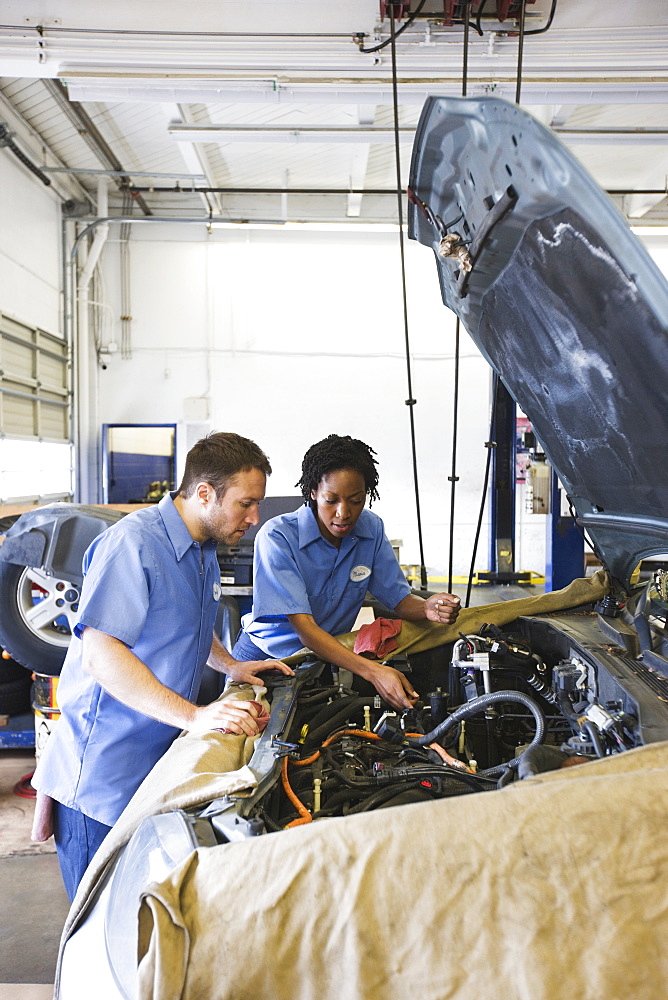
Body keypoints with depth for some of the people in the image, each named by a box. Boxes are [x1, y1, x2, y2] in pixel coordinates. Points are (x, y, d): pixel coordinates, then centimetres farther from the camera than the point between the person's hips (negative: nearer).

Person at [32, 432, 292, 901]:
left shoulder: (204, 551, 10)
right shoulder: (133, 543, -21)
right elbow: (101, 652, -27)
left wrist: (232, 666, 8)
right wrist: (192, 714, -32)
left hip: (160, 760, 8)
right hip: (100, 776, -8)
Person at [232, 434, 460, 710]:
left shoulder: (371, 528, -7)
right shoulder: (277, 537, -24)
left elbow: (400, 599, -3)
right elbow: (303, 627, -31)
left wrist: (428, 608, -29)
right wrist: (372, 670, -43)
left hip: (333, 653, 4)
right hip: (266, 654, -3)